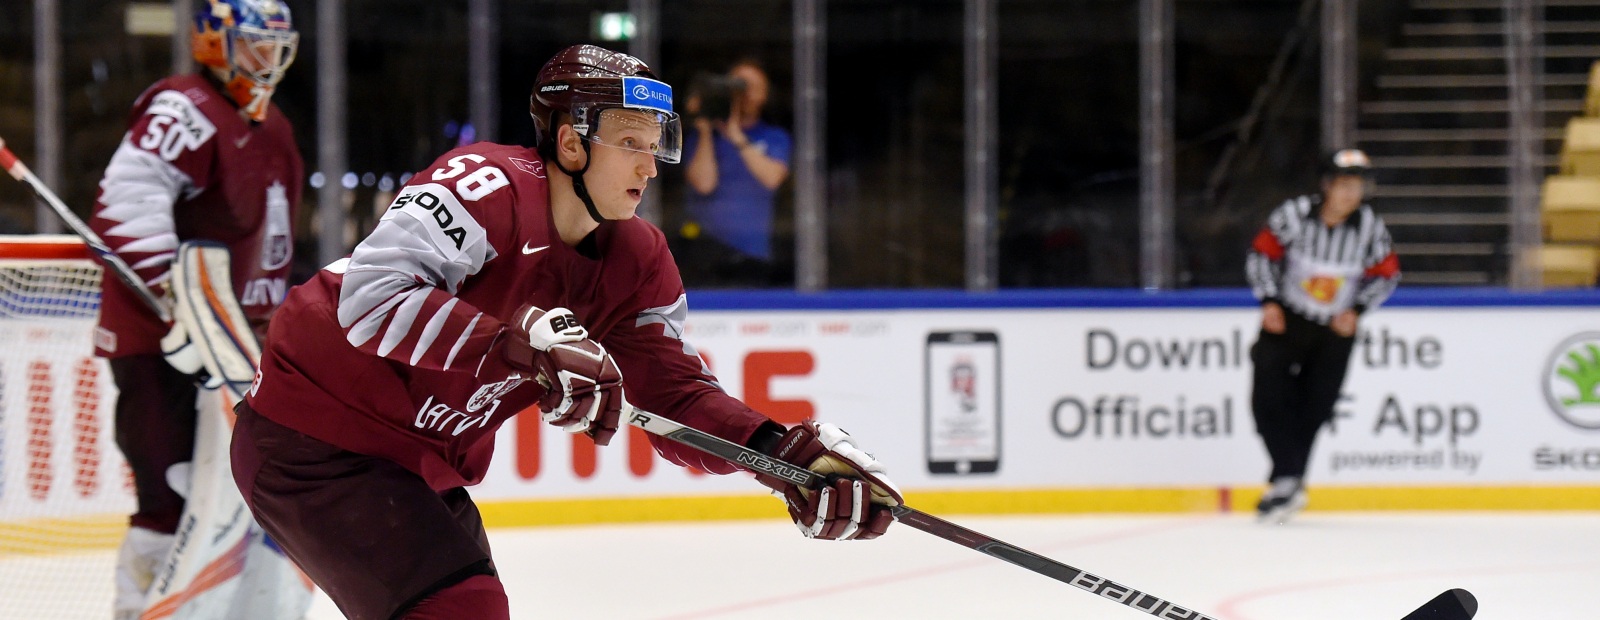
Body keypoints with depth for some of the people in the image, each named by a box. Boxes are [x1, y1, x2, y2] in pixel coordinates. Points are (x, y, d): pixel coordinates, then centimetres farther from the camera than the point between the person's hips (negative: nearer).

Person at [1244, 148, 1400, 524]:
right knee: (1268, 397, -15)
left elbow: (1386, 275, 4)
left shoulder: (1371, 228, -10)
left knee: (1313, 409, 0)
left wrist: (1357, 310, -8)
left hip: (1336, 329, 1)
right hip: (1286, 321, -1)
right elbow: (1262, 254, -2)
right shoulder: (1293, 215, -15)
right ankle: (1288, 482, -14)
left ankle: (1285, 483, 15)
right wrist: (1269, 302, -10)